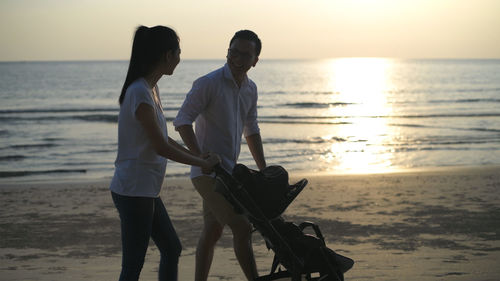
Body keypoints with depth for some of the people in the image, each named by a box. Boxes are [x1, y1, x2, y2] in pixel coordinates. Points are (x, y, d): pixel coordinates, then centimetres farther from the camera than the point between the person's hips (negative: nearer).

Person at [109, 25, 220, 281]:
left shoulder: (151, 89, 12)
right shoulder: (140, 93, -19)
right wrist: (203, 163, -8)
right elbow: (161, 147, -19)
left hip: (146, 190, 10)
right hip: (133, 190, -10)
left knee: (171, 249, 19)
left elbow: (163, 140, 21)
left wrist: (198, 156, 18)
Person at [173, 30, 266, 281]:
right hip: (209, 172, -8)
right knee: (242, 228, -13)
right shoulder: (208, 83, -14)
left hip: (228, 170, 9)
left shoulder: (250, 89, 11)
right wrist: (202, 158, -29)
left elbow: (251, 130, 22)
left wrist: (264, 170, 18)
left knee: (212, 231, 14)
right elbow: (182, 121, -19)